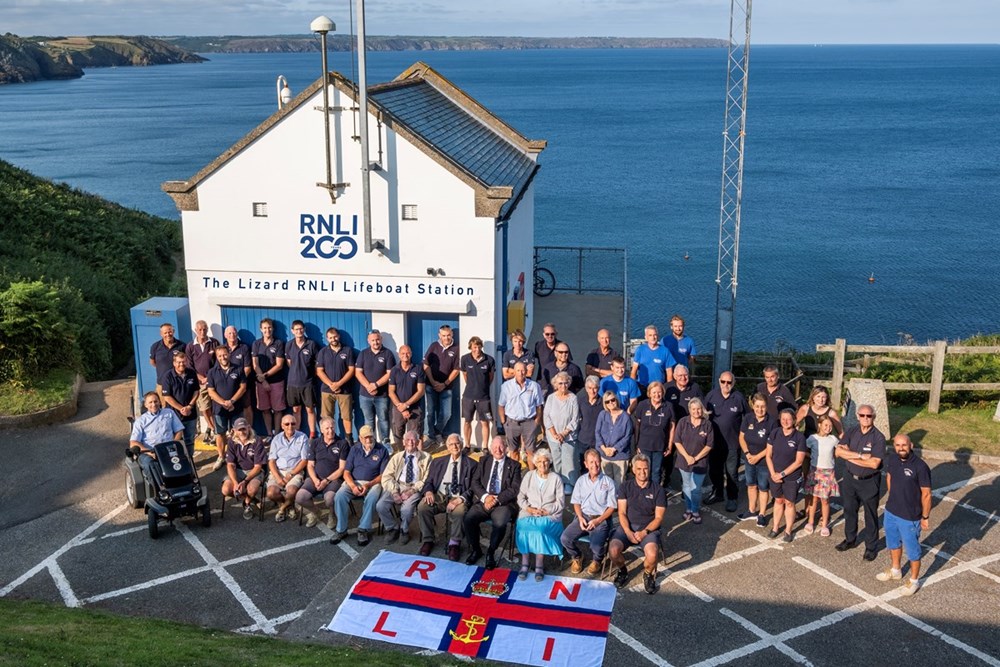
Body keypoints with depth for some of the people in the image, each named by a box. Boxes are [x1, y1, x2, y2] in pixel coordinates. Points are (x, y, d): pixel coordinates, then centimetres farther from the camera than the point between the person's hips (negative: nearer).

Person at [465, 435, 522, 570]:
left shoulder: (514, 465, 6)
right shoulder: (484, 461, 15)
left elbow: (514, 489, -2)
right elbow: (475, 482, 8)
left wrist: (497, 499, -15)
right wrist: (485, 496, -11)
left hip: (503, 503, -3)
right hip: (483, 501, 3)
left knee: (500, 523, -32)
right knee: (469, 519, -24)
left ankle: (491, 552, -7)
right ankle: (475, 550, 0)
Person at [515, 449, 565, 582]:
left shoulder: (556, 479, 7)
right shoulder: (528, 476, 14)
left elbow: (560, 502, 2)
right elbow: (521, 497, 11)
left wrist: (546, 511, -12)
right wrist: (529, 508, -8)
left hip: (550, 515, -2)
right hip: (529, 513, 2)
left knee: (540, 526, -34)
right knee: (524, 525, -31)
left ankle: (539, 566, -27)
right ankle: (524, 564, -26)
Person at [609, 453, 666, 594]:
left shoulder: (658, 490, 2)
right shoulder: (625, 487, 5)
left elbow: (659, 517, -1)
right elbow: (622, 513, 0)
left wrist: (644, 532, -17)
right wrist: (628, 532, -17)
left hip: (649, 528, -1)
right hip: (627, 527, 1)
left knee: (652, 555, -32)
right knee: (614, 550, -28)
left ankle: (648, 574, 5)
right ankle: (623, 570, 8)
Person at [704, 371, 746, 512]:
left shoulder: (739, 398, -11)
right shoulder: (711, 395, -3)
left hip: (732, 443, -3)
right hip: (714, 441, 3)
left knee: (731, 472, 5)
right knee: (714, 470, 17)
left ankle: (732, 498, 20)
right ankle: (717, 493, 37)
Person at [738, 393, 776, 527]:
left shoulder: (772, 422, -19)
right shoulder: (748, 418, -5)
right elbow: (741, 437, 1)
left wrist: (758, 456, -16)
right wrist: (747, 453, -11)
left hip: (764, 461, -4)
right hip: (749, 459, 4)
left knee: (763, 488, 10)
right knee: (751, 485, 18)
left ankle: (762, 514, 25)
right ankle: (751, 511, 35)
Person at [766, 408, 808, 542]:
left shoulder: (799, 437, -16)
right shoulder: (775, 433, -6)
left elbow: (798, 461, -14)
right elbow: (768, 455, -1)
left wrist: (782, 474, -14)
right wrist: (773, 473, -10)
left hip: (792, 477, -3)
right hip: (775, 475, 3)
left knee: (789, 503, 11)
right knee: (778, 501, 17)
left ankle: (788, 531, 25)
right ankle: (775, 527, 31)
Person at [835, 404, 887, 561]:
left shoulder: (878, 437, -17)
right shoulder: (851, 432, -3)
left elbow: (874, 463, -24)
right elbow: (838, 451, -13)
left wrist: (850, 457, -18)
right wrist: (860, 455, -23)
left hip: (869, 482, -5)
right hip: (850, 478, 5)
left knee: (870, 515, 9)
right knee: (849, 510, 19)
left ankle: (871, 547, 24)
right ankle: (850, 539, 38)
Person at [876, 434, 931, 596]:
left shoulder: (920, 467, -25)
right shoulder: (891, 461, -8)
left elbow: (926, 494, -17)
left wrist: (925, 517, -12)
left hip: (910, 517, -6)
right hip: (890, 512, 6)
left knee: (912, 550, 12)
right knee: (893, 543, 26)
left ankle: (914, 580, 33)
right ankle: (895, 571, 49)